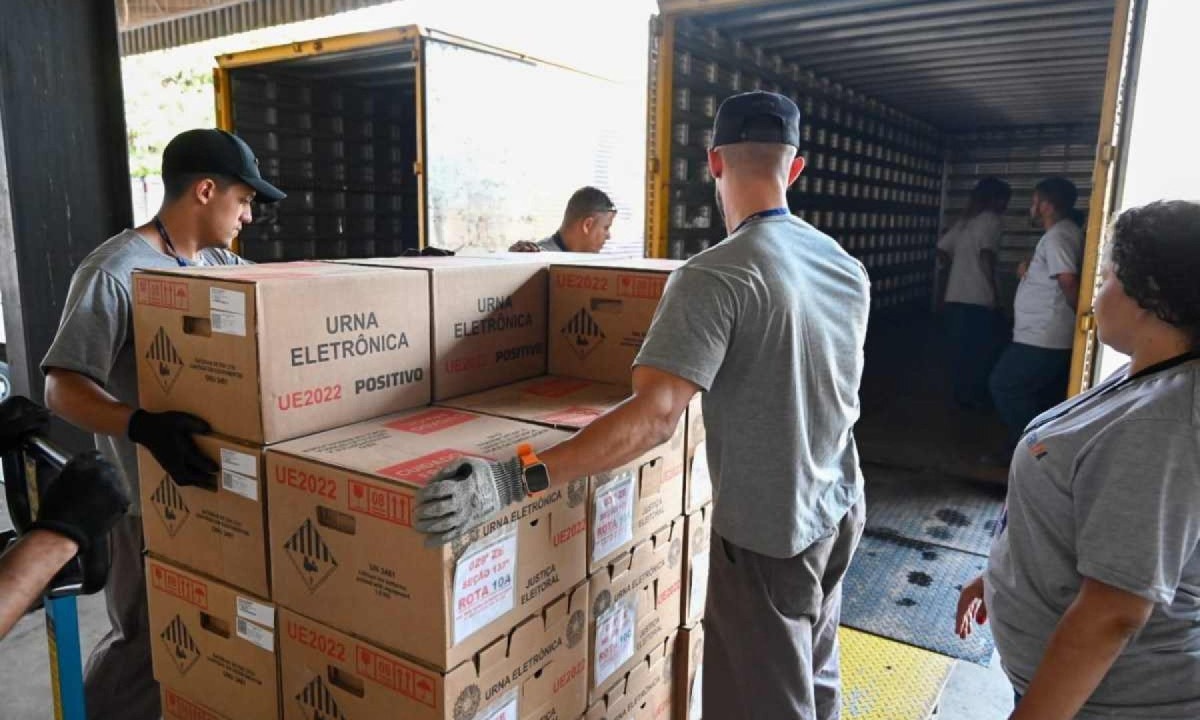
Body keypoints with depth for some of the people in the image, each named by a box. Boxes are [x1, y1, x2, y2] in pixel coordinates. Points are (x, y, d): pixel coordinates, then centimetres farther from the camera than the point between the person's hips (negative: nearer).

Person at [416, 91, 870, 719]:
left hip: (766, 531, -7)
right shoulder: (849, 267, 2)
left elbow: (654, 415, -32)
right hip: (839, 510, 8)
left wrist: (514, 480, -36)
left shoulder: (716, 275, -22)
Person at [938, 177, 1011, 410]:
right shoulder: (992, 220, -6)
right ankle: (974, 397, 10)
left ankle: (962, 394, 20)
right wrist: (993, 289, -12)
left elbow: (942, 251, 13)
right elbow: (986, 255, -19)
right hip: (978, 298, -7)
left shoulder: (964, 221, 17)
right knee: (980, 350, 3)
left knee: (961, 348, 13)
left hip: (955, 296, 7)